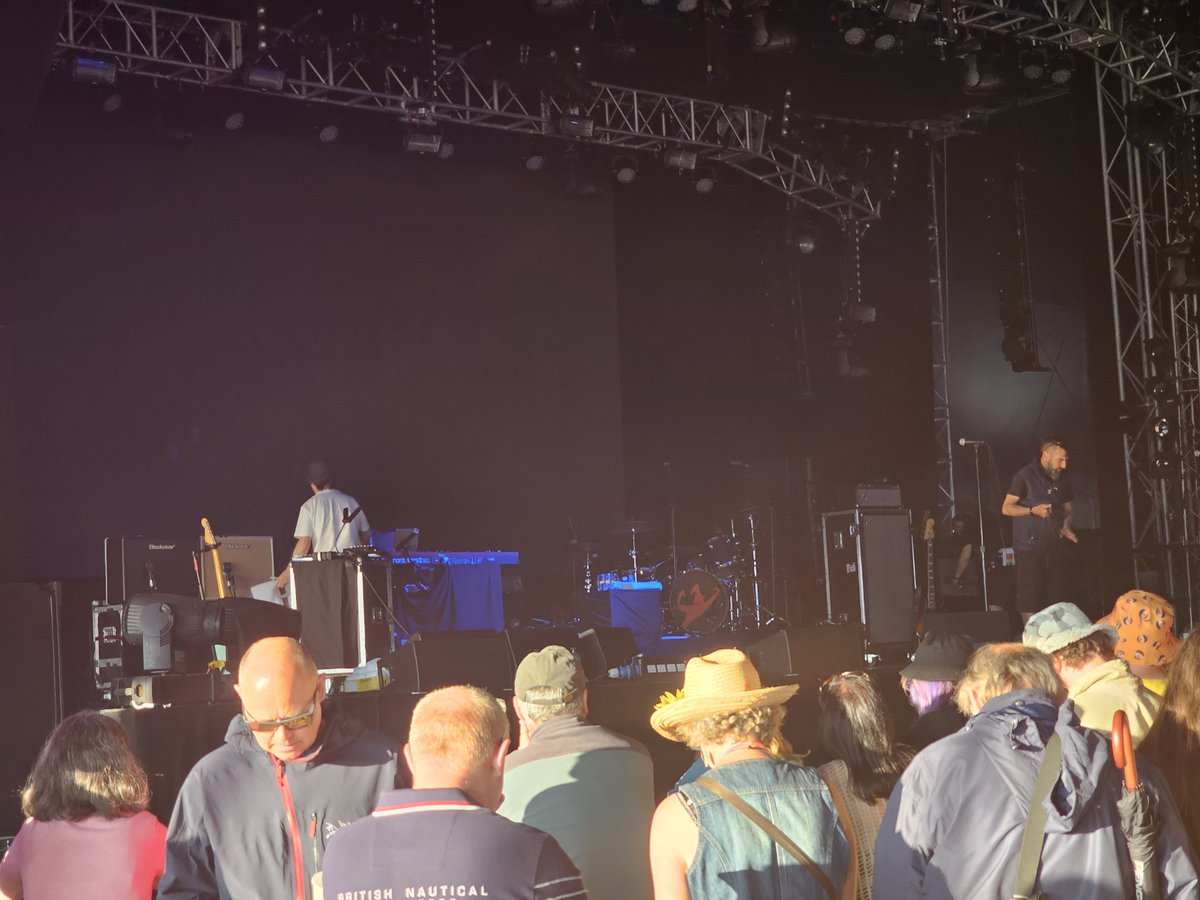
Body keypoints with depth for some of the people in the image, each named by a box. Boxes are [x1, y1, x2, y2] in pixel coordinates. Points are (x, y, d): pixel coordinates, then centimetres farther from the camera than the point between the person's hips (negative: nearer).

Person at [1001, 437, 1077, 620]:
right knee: (1030, 600, -5)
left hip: (1057, 546, 5)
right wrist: (1033, 510, -20)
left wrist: (1066, 526, 0)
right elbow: (1006, 508, -6)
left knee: (1058, 599, 5)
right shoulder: (1025, 476, -6)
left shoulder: (1063, 478, 10)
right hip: (1031, 548, -5)